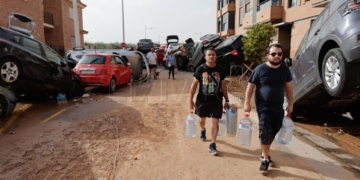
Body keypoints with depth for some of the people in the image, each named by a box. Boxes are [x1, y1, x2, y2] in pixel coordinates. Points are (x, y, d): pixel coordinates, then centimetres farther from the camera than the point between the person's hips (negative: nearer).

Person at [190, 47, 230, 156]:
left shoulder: (220, 70, -1)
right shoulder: (200, 69, -7)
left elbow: (223, 86, 6)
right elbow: (194, 85, -5)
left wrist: (227, 100, 6)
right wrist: (191, 100, -8)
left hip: (216, 100, 0)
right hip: (202, 100, 0)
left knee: (215, 122, -4)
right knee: (202, 119, 21)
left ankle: (213, 145, 6)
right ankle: (203, 130, 54)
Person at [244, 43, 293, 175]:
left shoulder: (285, 70, 2)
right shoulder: (260, 69, -11)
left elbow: (288, 87, 11)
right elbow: (250, 87, -7)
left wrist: (291, 104, 10)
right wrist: (247, 103, -9)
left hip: (278, 107, 5)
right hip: (264, 107, -5)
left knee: (273, 132, 13)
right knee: (265, 132, -6)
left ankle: (264, 153, 34)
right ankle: (265, 160, 8)